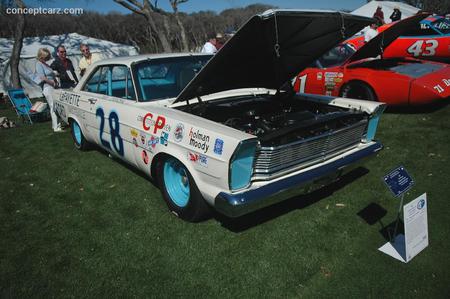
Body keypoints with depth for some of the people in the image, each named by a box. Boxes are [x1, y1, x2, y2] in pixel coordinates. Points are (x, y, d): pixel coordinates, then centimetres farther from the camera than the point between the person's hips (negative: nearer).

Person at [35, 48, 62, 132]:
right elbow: (43, 78, -16)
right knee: (53, 107, -8)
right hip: (48, 88, -9)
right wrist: (54, 83, -12)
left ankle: (55, 124, 20)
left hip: (52, 87, 9)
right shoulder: (39, 64, -8)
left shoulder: (45, 64, 18)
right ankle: (56, 127, -6)